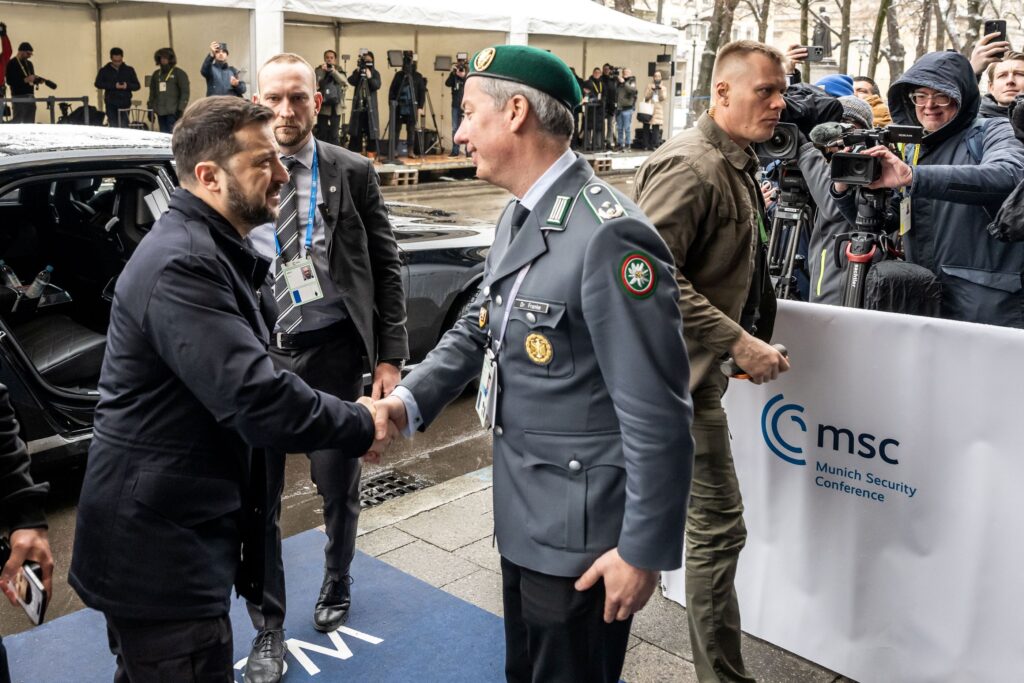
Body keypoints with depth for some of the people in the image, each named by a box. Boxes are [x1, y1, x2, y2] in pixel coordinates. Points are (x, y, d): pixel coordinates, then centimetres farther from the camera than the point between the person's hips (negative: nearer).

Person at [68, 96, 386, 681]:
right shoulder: (181, 265, -25)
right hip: (159, 551, -10)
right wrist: (360, 426, -17)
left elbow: (249, 373, 12)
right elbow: (256, 400, -31)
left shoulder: (213, 250, 9)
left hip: (176, 531, 10)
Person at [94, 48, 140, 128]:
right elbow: (98, 84, -6)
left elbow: (137, 86, 8)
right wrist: (114, 86, -16)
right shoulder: (104, 71, 6)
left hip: (125, 103, 0)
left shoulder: (129, 70, 9)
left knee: (124, 127, -4)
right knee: (113, 127, -2)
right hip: (111, 104, 0)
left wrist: (127, 86, -14)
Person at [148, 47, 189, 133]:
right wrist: (151, 109, 14)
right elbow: (152, 93, 20)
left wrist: (180, 109, -13)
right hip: (160, 112, 5)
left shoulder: (179, 73, 1)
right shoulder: (156, 74, 17)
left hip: (173, 112, -5)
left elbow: (185, 93, -5)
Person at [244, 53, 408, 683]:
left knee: (340, 486, 14)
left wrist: (390, 357, -5)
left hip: (333, 352, 0)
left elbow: (387, 267, 0)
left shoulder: (353, 173, -1)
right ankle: (269, 629, 25)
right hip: (255, 353, 1)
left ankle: (336, 585, 42)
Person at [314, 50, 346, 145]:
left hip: (336, 107, 1)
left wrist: (333, 71, -27)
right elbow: (316, 83, -6)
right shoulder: (319, 70, 5)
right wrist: (323, 71, -19)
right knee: (322, 133, 0)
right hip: (323, 106, -1)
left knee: (333, 134, 0)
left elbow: (343, 80, -14)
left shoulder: (339, 71, 8)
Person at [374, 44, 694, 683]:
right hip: (523, 511, 9)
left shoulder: (609, 235, -26)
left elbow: (658, 415, -24)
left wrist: (644, 550, -19)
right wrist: (410, 399, -6)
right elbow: (480, 326, 11)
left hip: (581, 528, -9)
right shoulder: (519, 218, 6)